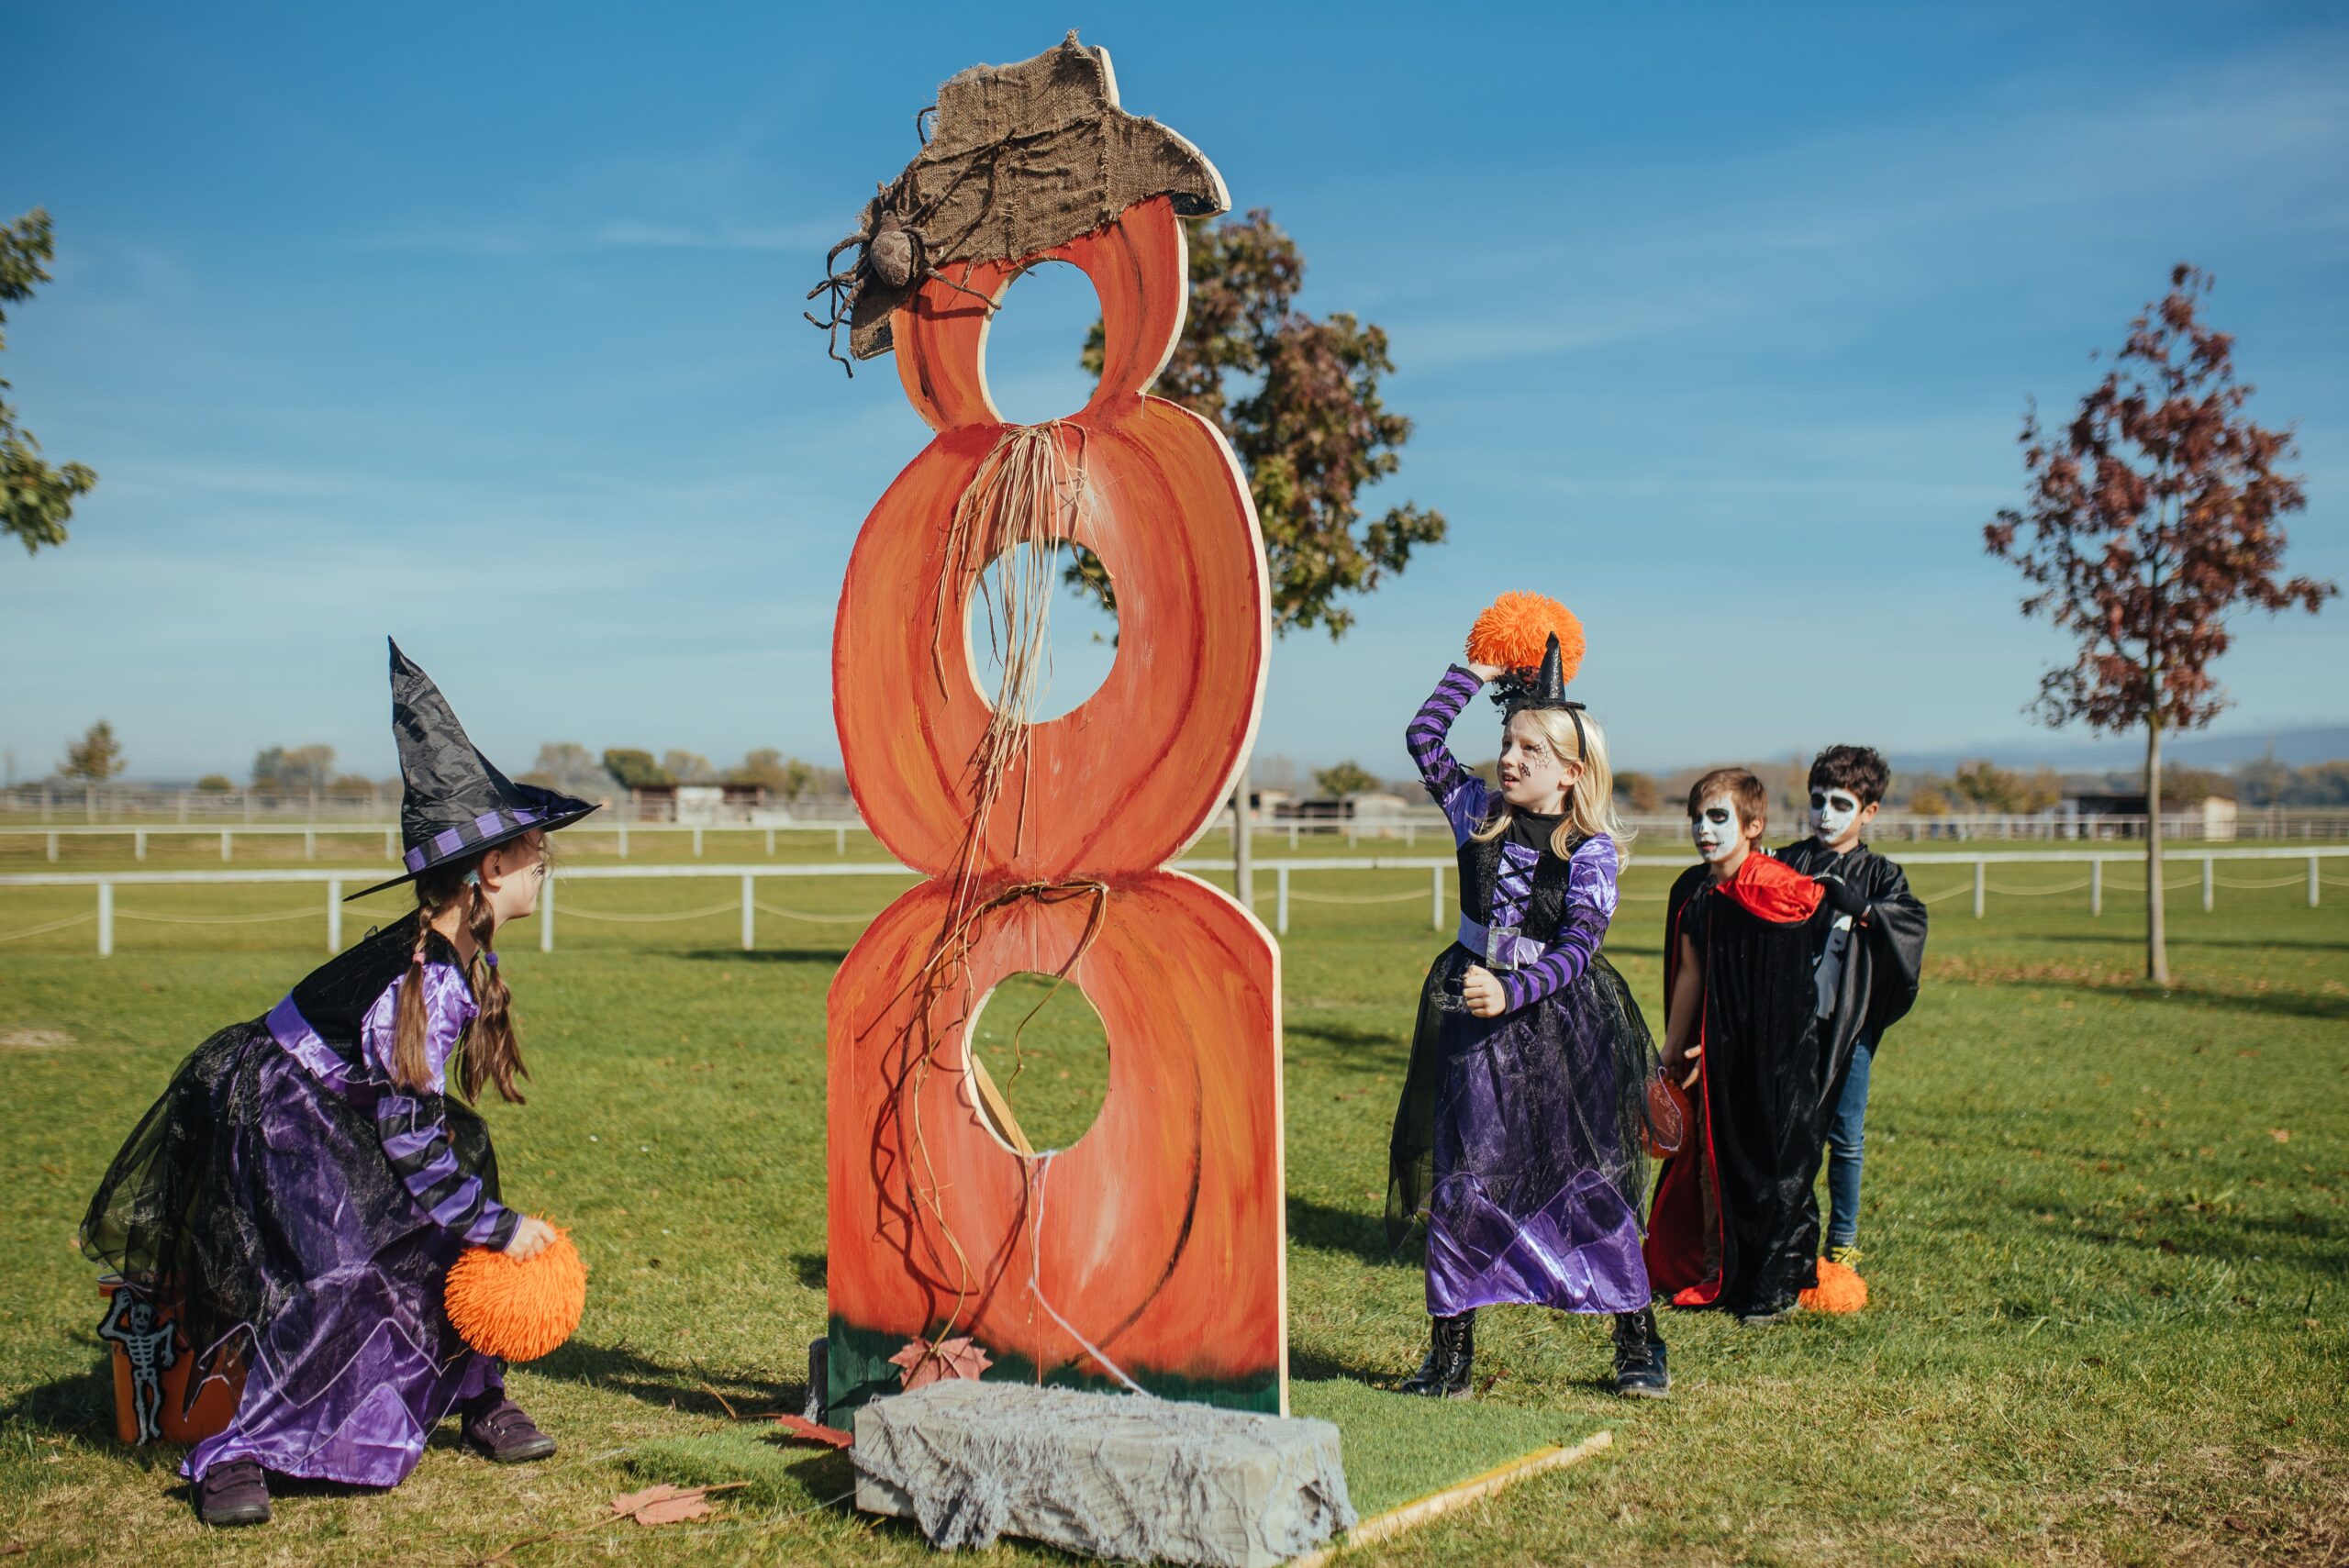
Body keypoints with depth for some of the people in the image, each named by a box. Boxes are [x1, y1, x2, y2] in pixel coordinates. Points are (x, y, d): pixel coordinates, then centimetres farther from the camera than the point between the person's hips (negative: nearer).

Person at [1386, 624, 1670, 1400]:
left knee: (1589, 1183, 3)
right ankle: (1450, 1354, 11)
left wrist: (1513, 991, -28)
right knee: (1459, 1182, 3)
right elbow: (1423, 738, 6)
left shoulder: (1589, 849, -9)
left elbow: (1578, 948, -15)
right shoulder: (1479, 812, 3)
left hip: (1562, 1023, -4)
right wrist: (1476, 673, 7)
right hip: (1475, 1019, 4)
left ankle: (1638, 1344, 18)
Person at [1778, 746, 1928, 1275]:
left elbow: (1913, 921, -12)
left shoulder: (1879, 875, 6)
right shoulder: (1788, 863, 6)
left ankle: (1843, 1240, 22)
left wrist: (1860, 907, -25)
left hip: (1851, 1023, 0)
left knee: (1846, 1137, 7)